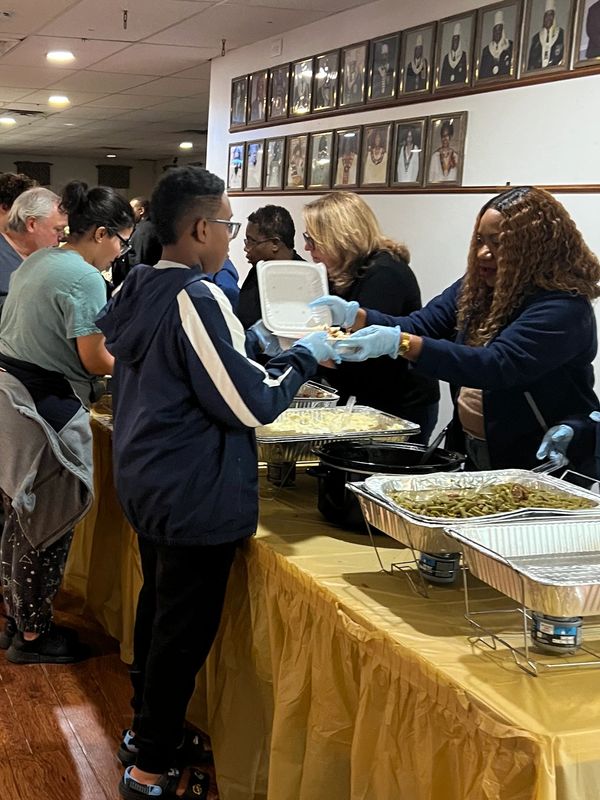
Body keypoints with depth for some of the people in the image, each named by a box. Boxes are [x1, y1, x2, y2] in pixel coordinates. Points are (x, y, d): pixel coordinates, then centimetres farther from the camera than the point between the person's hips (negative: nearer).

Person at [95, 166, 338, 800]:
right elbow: (251, 405, -22)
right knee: (184, 629, 4)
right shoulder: (197, 299, -22)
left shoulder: (135, 291, 5)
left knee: (157, 606, 22)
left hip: (147, 483, 9)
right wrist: (303, 356, -8)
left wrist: (243, 349, 16)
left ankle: (145, 730, 38)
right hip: (195, 497, -9)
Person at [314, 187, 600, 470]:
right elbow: (418, 327, 3)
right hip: (470, 452, 7)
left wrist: (399, 343, -38)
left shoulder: (563, 308, -19)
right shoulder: (475, 287, 6)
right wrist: (353, 316, -15)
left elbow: (497, 366, -30)